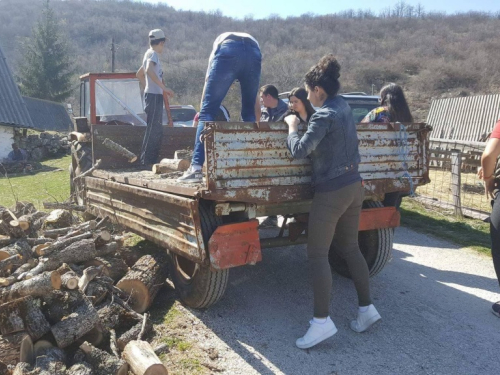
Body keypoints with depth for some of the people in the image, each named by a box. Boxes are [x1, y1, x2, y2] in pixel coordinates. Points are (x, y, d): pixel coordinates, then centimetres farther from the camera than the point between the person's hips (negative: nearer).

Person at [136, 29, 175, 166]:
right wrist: (164, 88, -29)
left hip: (155, 95, 10)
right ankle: (146, 160, -9)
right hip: (154, 95, -10)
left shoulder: (149, 54, 21)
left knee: (157, 129, 12)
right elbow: (149, 70, -27)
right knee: (153, 129, -10)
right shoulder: (153, 54, -8)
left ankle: (153, 159, 16)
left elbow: (139, 74, 31)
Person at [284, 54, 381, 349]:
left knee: (318, 255, -4)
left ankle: (322, 321, -3)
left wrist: (292, 126, -3)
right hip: (354, 185, 9)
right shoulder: (344, 106, 12)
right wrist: (304, 120, 18)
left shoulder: (324, 116, -16)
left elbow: (300, 150, -20)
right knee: (350, 248, 17)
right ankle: (367, 308, 23)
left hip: (332, 191, -9)